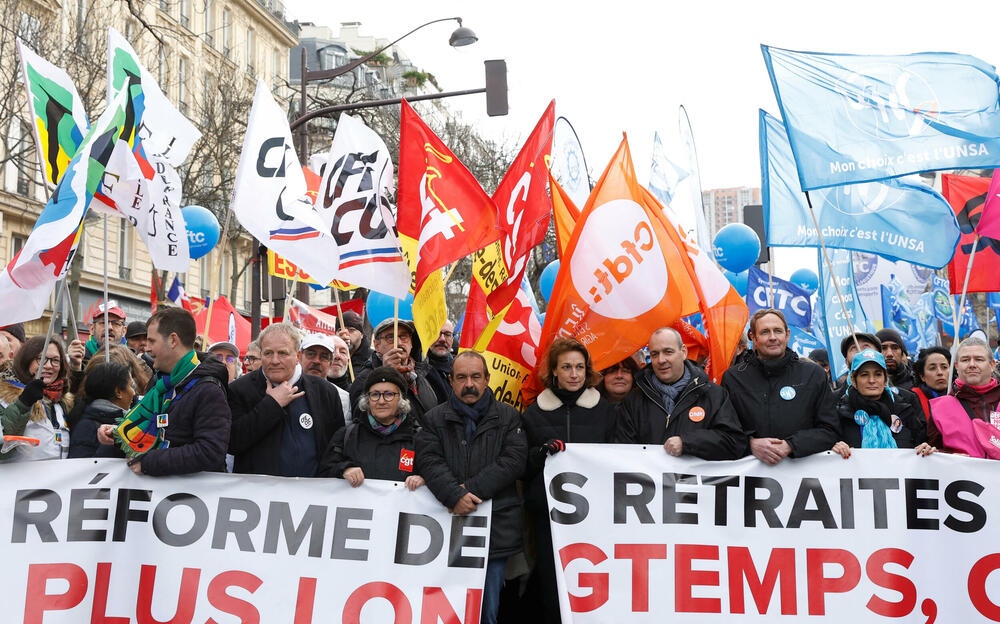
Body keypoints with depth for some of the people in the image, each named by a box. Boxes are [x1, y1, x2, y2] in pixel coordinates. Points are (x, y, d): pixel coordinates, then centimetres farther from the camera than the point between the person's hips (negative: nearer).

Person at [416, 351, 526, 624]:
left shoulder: (508, 417, 8)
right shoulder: (434, 419, 8)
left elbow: (514, 460, -5)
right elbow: (429, 461, -5)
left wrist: (472, 488, -14)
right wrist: (455, 495, -21)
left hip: (496, 527, 0)